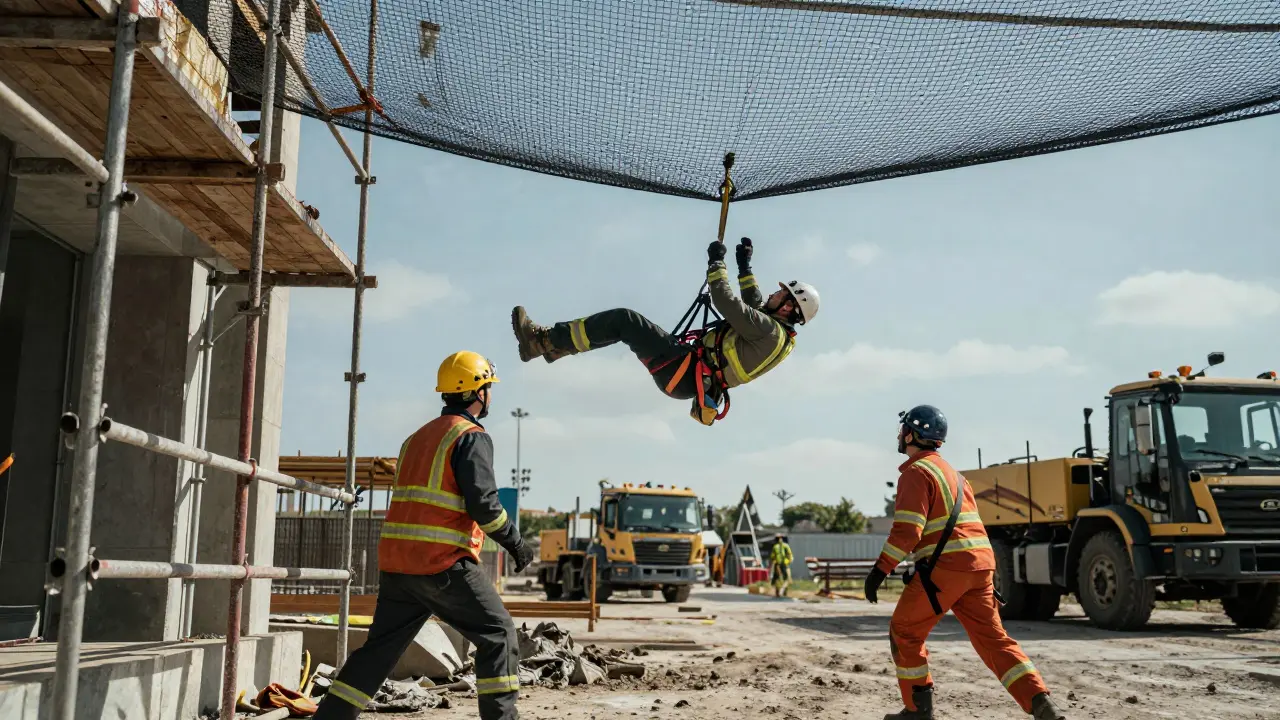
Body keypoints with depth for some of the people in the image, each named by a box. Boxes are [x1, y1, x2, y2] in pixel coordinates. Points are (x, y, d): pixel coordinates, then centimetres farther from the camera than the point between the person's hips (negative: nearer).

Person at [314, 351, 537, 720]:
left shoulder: (418, 437, 20)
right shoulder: (472, 437, -6)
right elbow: (484, 503, -15)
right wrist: (515, 542, -3)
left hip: (396, 562, 8)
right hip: (444, 564, -8)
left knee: (381, 646, 12)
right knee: (498, 634, 2)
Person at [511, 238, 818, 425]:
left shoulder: (770, 331, -18)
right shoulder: (775, 331, 11)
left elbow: (726, 302, -23)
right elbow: (756, 304, 32)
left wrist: (716, 262, -10)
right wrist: (745, 266, 30)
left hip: (685, 372, -10)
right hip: (689, 376, 10)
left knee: (623, 320, -13)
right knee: (624, 323, 12)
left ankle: (544, 341, -10)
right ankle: (555, 343, 13)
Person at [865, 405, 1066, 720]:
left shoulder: (916, 472, -7)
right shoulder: (950, 471, 23)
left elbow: (907, 530, -16)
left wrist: (880, 570, -12)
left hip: (945, 565, -9)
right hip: (980, 563, 9)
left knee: (904, 632, 6)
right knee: (992, 637, 8)